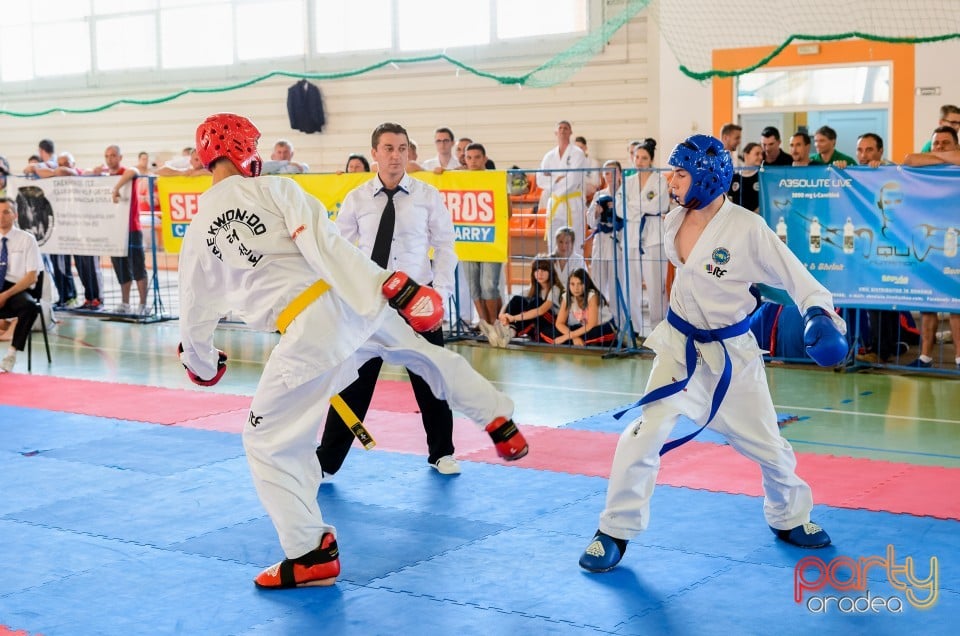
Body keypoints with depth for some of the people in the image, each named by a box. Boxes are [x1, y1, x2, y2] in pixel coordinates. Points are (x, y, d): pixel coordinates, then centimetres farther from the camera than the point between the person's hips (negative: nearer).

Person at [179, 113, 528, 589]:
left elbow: (196, 313, 18)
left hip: (308, 332, -2)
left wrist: (200, 363, 38)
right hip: (354, 298, 2)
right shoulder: (274, 189, 3)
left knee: (268, 442, 12)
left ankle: (310, 554, 12)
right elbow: (324, 243, -11)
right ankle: (501, 425, 40)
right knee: (427, 354, 30)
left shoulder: (198, 234, 9)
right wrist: (388, 285, -15)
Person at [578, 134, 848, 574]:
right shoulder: (674, 223, -5)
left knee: (768, 446, 12)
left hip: (732, 353, -2)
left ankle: (789, 520, 40)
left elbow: (793, 274, -17)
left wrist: (820, 314, -32)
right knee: (644, 434, -13)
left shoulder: (747, 228, -20)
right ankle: (615, 532, 2)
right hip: (680, 347, 2)